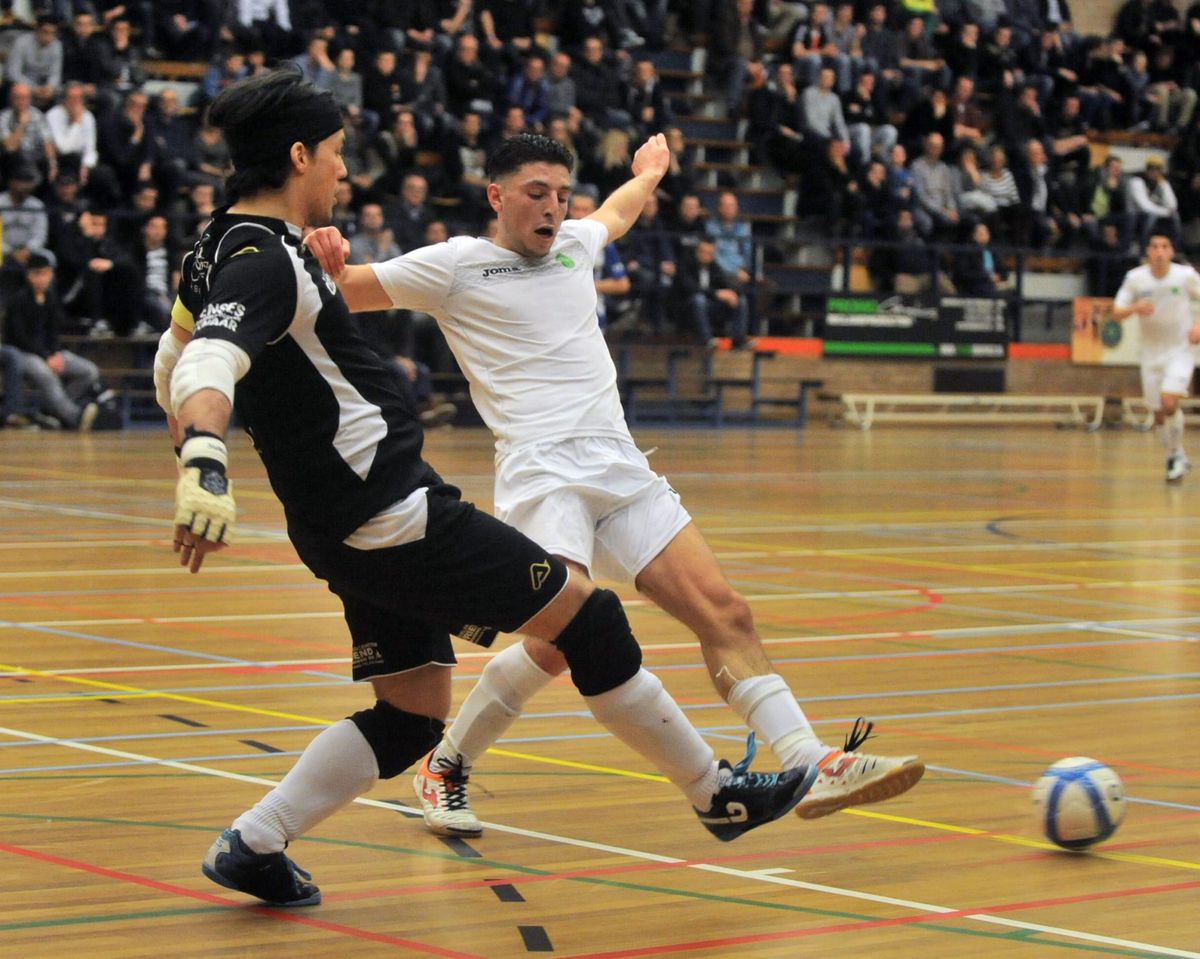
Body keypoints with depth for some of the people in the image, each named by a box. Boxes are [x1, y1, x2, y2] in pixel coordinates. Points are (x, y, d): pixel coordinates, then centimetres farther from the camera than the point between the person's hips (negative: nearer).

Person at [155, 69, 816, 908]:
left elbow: (175, 356, 25)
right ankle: (718, 793, 8)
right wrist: (206, 464, -53)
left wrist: (196, 463, 40)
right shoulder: (263, 261, -18)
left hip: (349, 528, 11)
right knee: (585, 614, -2)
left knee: (410, 718, 14)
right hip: (392, 516, -11)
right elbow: (207, 367, -35)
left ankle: (252, 846, 11)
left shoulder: (226, 248, 11)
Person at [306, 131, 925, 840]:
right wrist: (325, 264, -17)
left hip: (622, 467, 7)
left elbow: (616, 214, 46)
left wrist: (647, 175, 63)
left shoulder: (574, 244, 22)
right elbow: (338, 294, 5)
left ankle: (814, 767, -8)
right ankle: (446, 767, -2)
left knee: (726, 614, -6)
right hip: (543, 472, -6)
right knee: (562, 638, -24)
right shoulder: (456, 264, 5)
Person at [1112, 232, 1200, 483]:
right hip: (1152, 353, 3)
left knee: (1169, 401, -22)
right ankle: (1175, 458, 27)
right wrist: (1135, 308, -24)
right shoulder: (1135, 278, -7)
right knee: (1159, 415, 5)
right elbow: (1117, 314, -3)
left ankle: (1178, 454, -3)